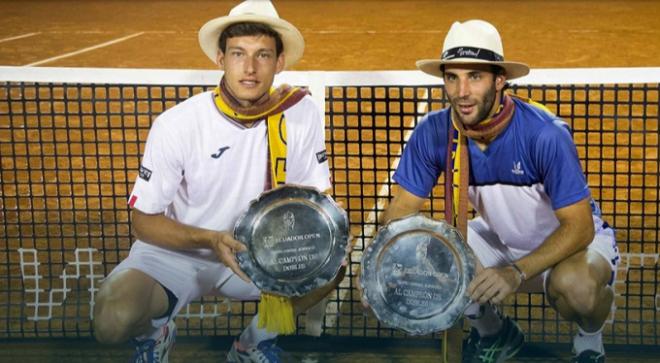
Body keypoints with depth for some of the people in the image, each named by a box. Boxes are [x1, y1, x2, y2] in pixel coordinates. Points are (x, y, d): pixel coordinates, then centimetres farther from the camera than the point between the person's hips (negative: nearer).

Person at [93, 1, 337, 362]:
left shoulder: (301, 113, -13)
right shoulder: (176, 124, -18)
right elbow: (144, 220, -12)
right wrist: (210, 239, -30)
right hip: (176, 252, -2)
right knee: (113, 320, -29)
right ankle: (154, 334, 12)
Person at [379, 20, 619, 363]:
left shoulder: (544, 134, -31)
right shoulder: (433, 132, -19)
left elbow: (578, 227, -28)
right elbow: (404, 205, -11)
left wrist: (517, 272, -42)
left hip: (571, 241, -4)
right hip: (499, 240, 5)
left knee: (575, 283, -38)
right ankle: (492, 332, 11)